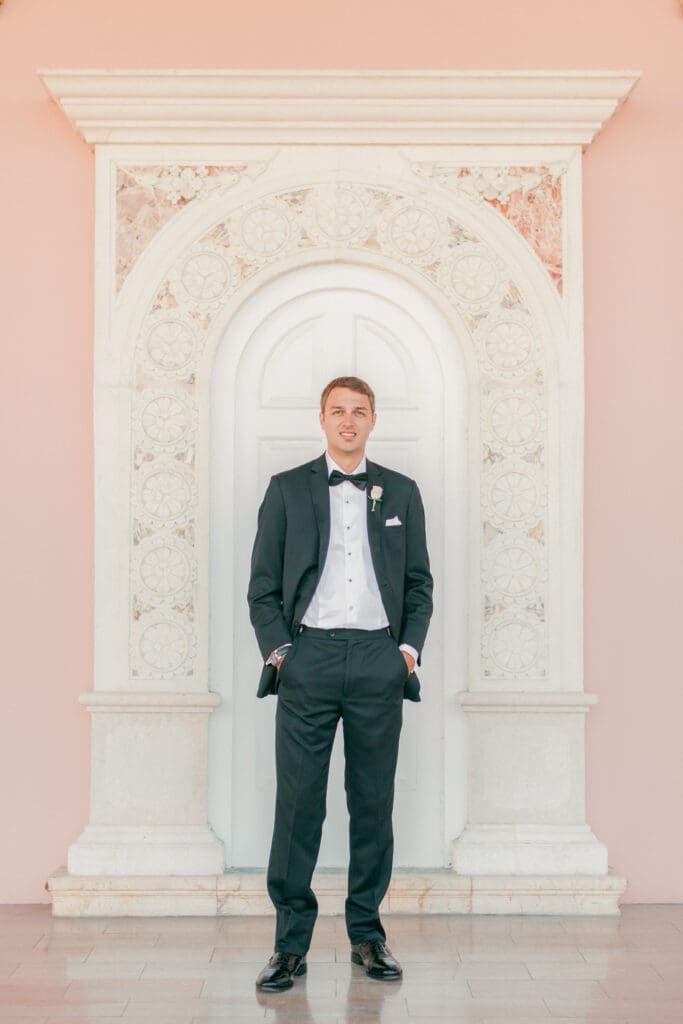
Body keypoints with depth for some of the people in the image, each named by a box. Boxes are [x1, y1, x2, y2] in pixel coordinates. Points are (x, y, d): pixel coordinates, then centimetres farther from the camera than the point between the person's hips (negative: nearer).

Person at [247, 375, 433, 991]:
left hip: (379, 658, 2)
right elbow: (263, 586, 7)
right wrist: (278, 651, -4)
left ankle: (367, 933, 19)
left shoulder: (401, 492, 13)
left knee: (374, 801, 6)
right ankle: (291, 942, 7)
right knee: (298, 801, -2)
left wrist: (409, 647, 2)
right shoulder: (287, 489, 8)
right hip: (309, 656, -1)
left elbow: (419, 583, 14)